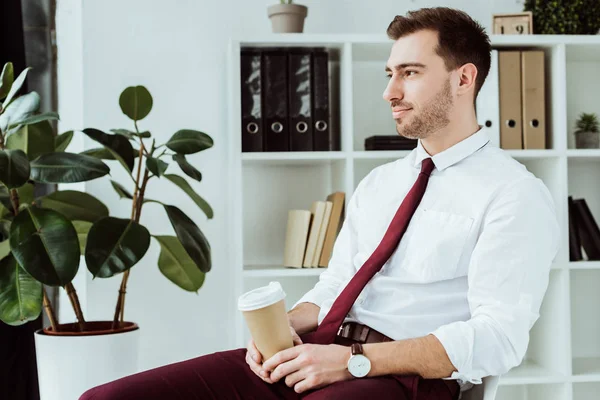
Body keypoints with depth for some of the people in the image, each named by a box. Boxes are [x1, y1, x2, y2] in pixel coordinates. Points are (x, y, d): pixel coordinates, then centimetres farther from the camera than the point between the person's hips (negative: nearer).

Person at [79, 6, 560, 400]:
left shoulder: (515, 195, -2)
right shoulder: (378, 183, 22)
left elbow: (497, 339, -12)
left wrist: (354, 360, -17)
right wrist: (285, 327, -2)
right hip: (308, 356, 7)